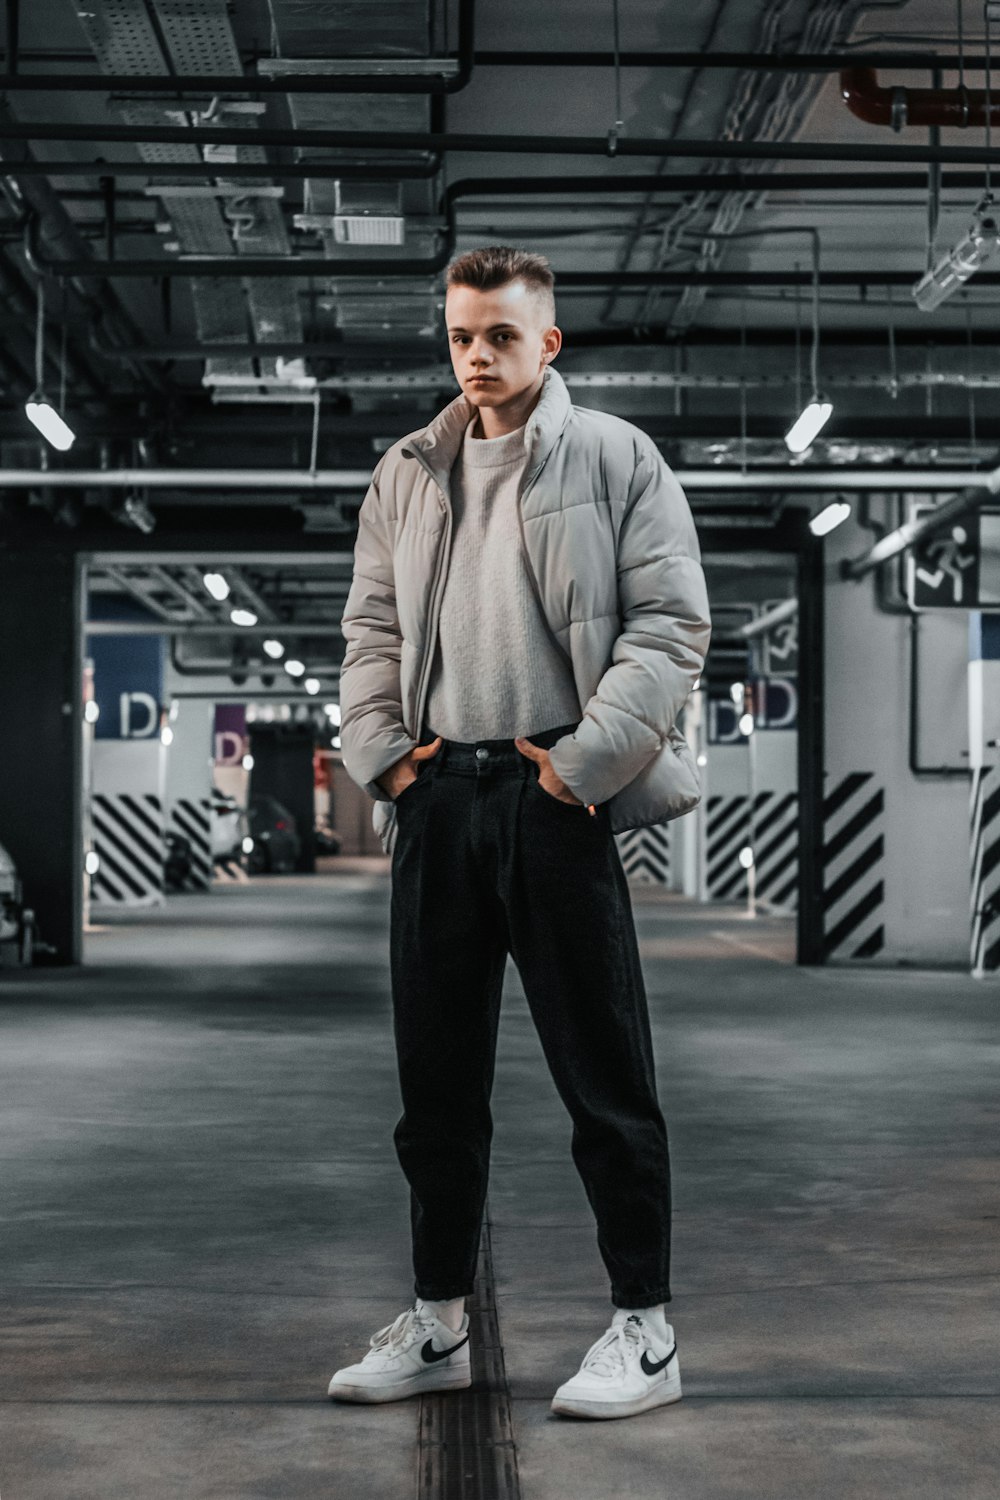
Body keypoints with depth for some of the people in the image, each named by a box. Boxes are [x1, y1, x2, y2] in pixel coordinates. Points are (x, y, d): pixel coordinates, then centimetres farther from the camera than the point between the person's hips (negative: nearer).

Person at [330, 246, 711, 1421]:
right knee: (435, 1075, 10)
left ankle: (644, 1330, 8)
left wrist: (584, 760, -12)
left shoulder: (616, 459, 2)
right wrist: (381, 752, 3)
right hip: (436, 797, 5)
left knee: (603, 1077, -1)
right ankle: (438, 1323, 21)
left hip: (556, 795, -5)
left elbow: (669, 623, -4)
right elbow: (371, 628, 19)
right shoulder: (406, 475, 16)